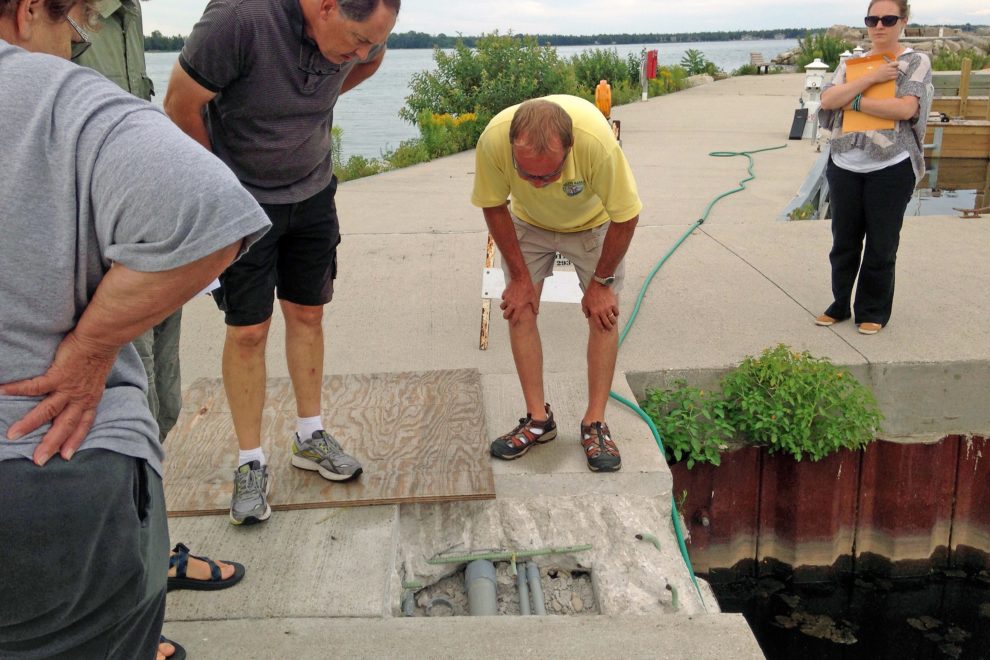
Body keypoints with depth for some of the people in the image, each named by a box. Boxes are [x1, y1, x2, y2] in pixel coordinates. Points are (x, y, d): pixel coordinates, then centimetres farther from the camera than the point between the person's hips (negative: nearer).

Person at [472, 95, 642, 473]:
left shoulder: (597, 141, -43)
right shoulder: (493, 139, -38)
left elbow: (625, 216, -26)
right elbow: (493, 206, -17)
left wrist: (601, 282, -15)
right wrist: (519, 275, -12)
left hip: (591, 223, -1)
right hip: (528, 223, 2)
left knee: (604, 312, -7)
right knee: (520, 309, -6)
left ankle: (595, 424, 4)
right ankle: (538, 420, 5)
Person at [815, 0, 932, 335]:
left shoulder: (916, 62, 0)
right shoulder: (850, 63, 11)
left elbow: (906, 108, -16)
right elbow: (827, 100, -6)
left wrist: (854, 101, -10)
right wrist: (871, 77, -13)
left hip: (891, 169, -4)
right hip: (845, 167, 4)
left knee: (881, 245, 5)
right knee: (844, 242, 11)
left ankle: (873, 311, 18)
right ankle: (840, 305, 25)